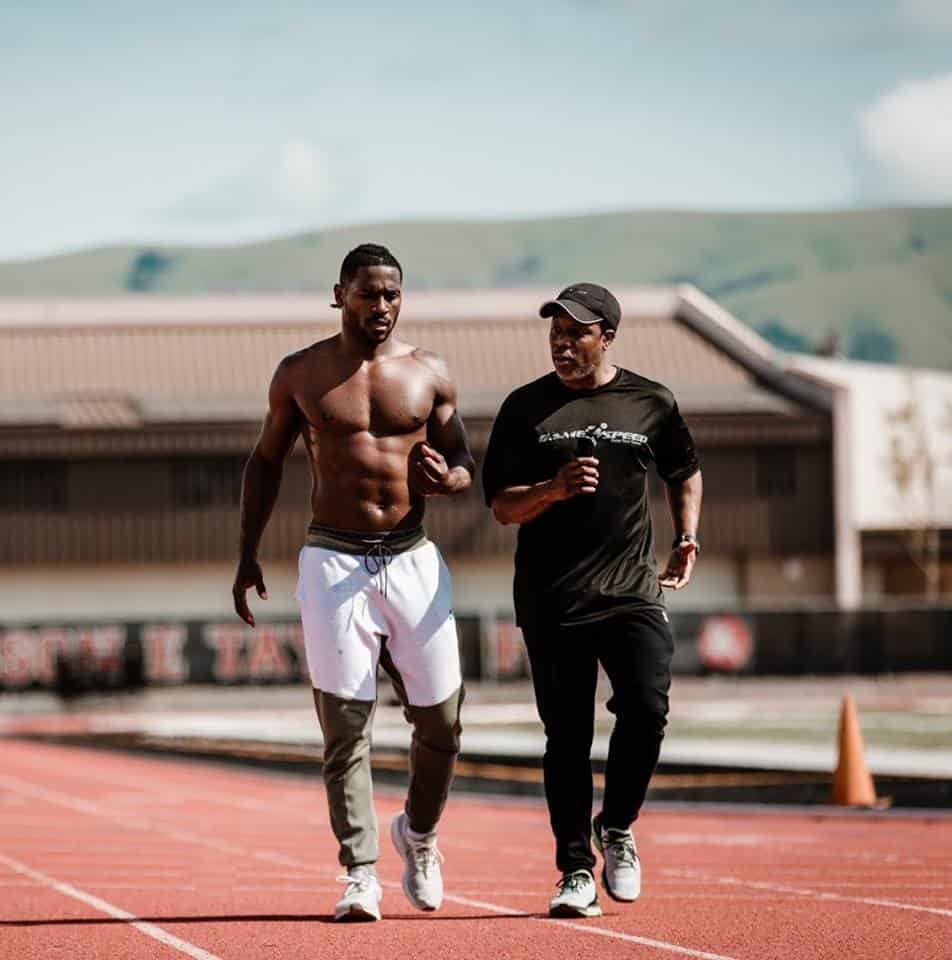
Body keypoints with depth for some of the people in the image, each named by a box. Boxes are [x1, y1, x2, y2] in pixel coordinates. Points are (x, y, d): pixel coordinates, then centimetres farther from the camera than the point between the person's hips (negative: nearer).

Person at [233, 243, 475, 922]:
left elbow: (467, 466, 11)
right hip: (334, 561, -2)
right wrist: (248, 554, 9)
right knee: (345, 724, -7)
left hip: (414, 558, 2)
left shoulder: (429, 375, 6)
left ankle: (419, 833, 31)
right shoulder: (300, 375, 4)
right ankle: (360, 874, -5)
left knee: (441, 718, 4)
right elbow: (266, 462, 13)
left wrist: (446, 477, -13)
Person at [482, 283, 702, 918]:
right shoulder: (526, 408, 5)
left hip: (632, 591, 0)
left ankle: (616, 827, 10)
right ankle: (577, 872, 9)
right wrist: (553, 489, -16)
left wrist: (686, 539, 13)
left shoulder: (652, 405, 8)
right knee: (567, 735, 1)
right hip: (552, 601, 0)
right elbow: (503, 507, 3)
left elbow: (685, 472, 26)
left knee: (647, 710, -15)